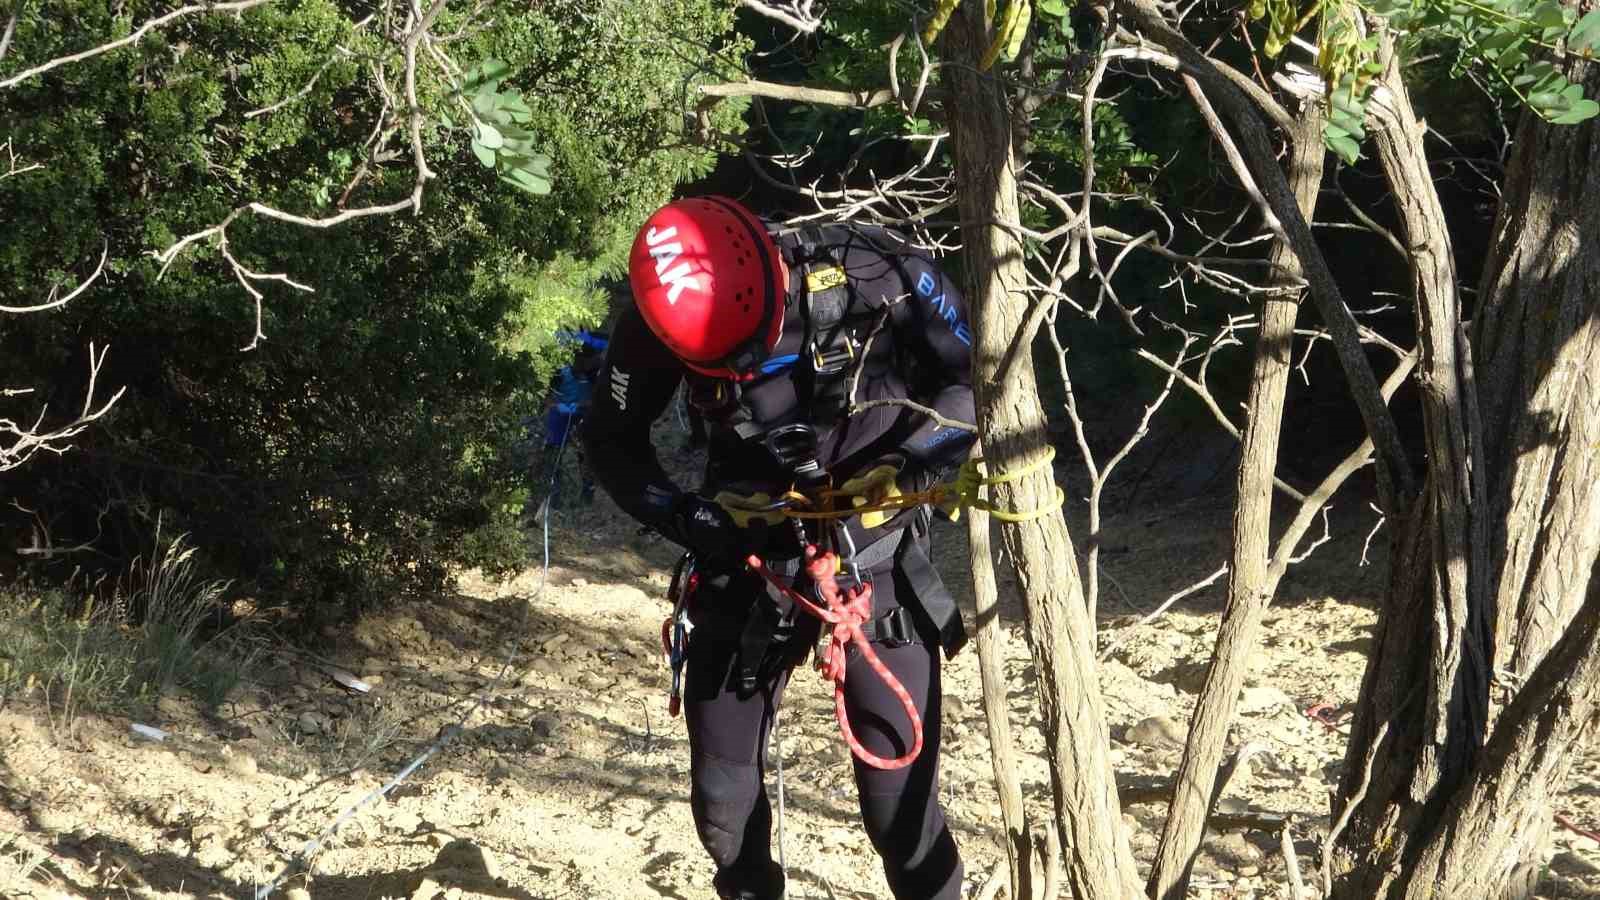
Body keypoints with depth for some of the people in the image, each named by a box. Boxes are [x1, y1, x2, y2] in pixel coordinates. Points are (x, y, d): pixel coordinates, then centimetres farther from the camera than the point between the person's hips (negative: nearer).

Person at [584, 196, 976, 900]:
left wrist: (907, 464, -24)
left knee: (900, 804, -8)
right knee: (723, 801, 6)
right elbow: (613, 443, -1)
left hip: (877, 558, -2)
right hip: (752, 563, 2)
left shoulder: (875, 274, -22)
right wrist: (691, 520, -16)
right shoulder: (658, 324, -17)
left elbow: (977, 378, -9)